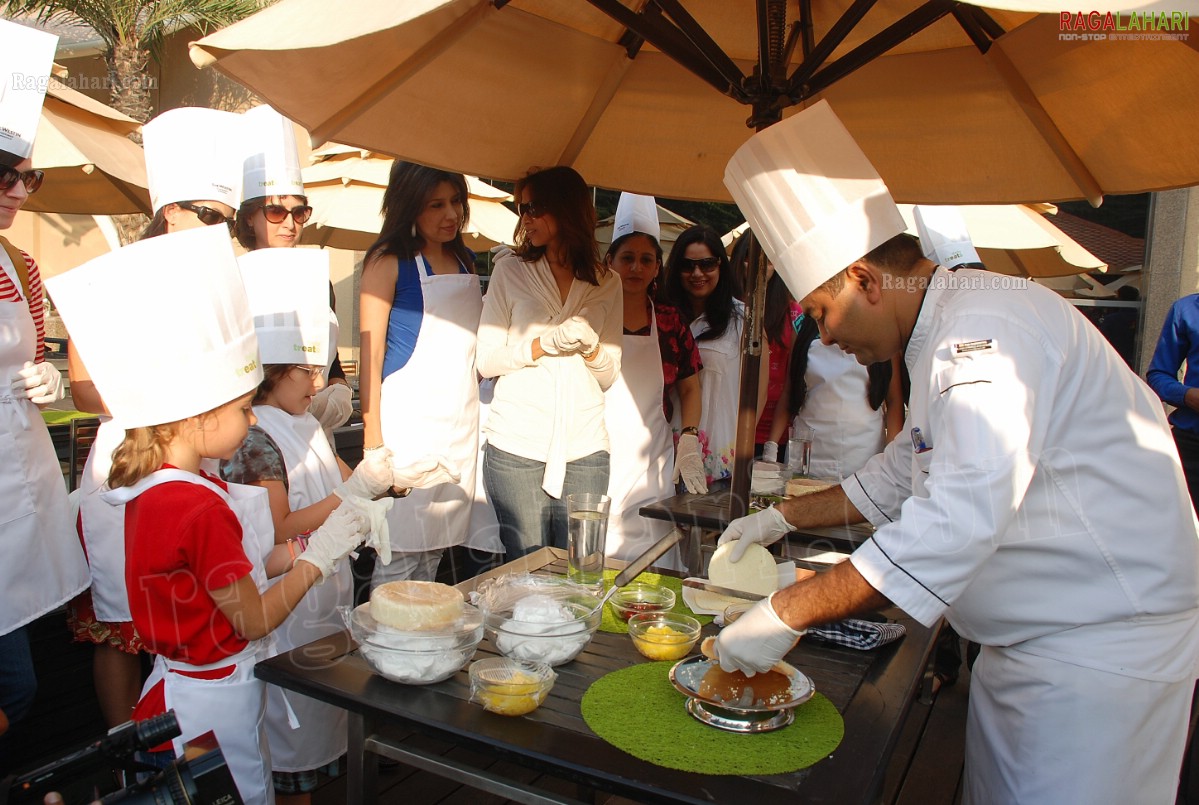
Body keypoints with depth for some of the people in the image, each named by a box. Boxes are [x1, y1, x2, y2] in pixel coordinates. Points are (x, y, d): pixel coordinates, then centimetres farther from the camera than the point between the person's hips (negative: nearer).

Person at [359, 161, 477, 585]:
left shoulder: (465, 260, 14)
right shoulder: (389, 261, -4)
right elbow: (371, 354, -8)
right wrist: (373, 441, -13)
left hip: (462, 419, 6)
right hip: (411, 419, -6)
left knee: (436, 549, 10)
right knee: (401, 551, -5)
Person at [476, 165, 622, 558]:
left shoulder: (607, 283, 10)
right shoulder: (510, 270, 5)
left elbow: (609, 376, 11)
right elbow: (485, 361, 0)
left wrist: (591, 347, -9)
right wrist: (545, 344, -14)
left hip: (585, 451, 2)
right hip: (517, 448, -1)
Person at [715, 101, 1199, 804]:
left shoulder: (988, 325, -24)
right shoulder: (945, 333, 11)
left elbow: (958, 522, -35)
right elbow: (904, 474, 23)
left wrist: (787, 615, -30)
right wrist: (784, 518, 20)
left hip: (1101, 649, -10)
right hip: (1027, 641, 10)